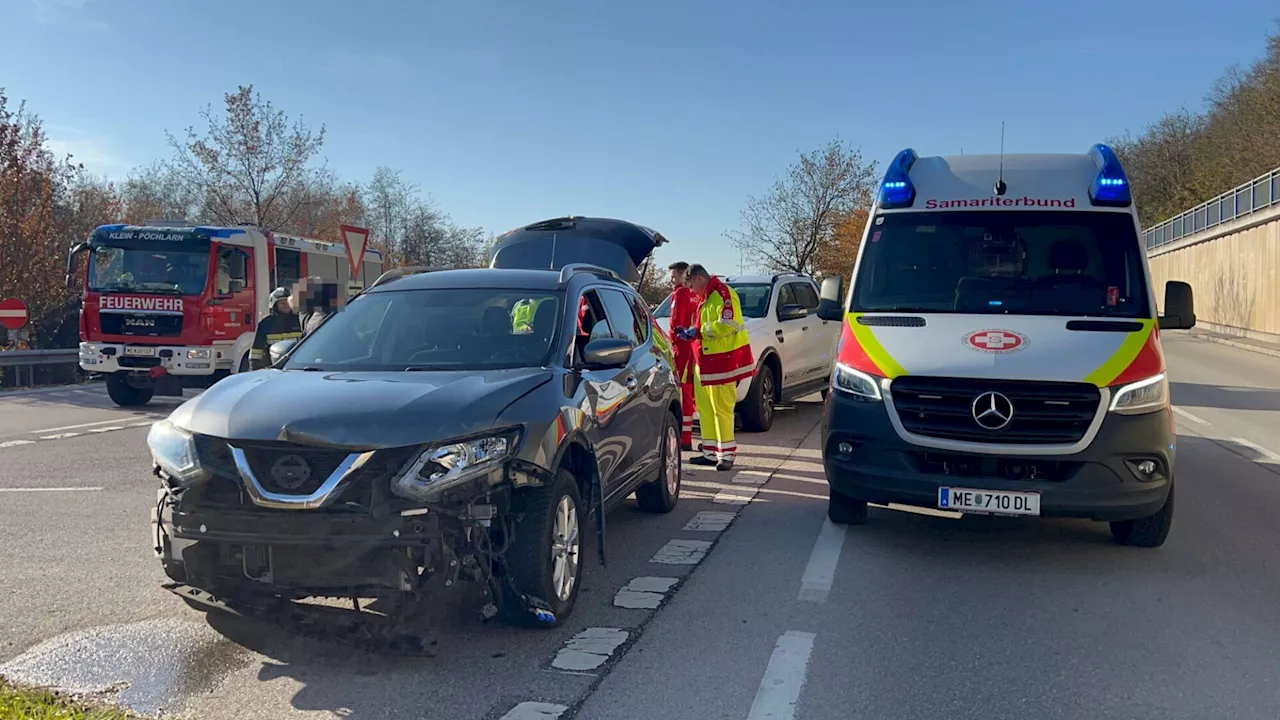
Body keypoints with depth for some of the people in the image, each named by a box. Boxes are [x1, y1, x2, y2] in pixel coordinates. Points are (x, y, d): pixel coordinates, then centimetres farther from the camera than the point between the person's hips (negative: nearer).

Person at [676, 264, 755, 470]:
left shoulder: (723, 294, -14)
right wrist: (692, 333, 7)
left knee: (722, 407, -6)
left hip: (723, 360, -10)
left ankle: (727, 454, 1)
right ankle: (710, 452, 18)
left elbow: (727, 324, -25)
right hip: (706, 361, 10)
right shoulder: (707, 298, 18)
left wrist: (698, 331, -16)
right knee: (705, 406, 11)